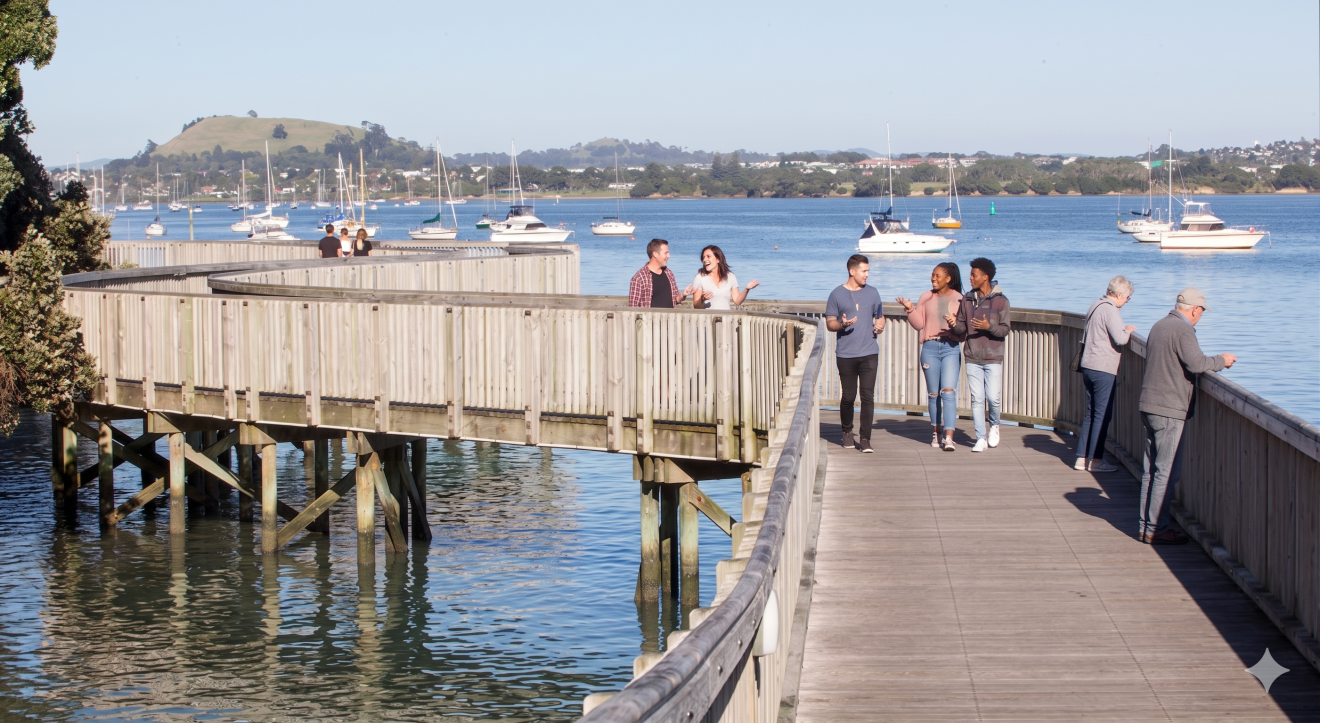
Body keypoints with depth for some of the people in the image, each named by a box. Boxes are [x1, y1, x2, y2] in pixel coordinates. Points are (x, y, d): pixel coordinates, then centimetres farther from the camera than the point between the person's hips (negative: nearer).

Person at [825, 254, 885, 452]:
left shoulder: (872, 293, 10)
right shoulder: (837, 294, 2)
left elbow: (880, 317, 18)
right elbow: (829, 323, 2)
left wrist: (880, 326, -4)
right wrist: (842, 324, -19)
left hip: (869, 354, 1)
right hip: (846, 354, -1)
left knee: (868, 396, -7)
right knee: (848, 397, 5)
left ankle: (865, 438, -6)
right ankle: (847, 431, 28)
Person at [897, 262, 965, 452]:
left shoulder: (958, 299, 2)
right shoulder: (926, 297, 9)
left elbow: (965, 326, 0)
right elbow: (919, 324, 7)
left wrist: (955, 324, -20)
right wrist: (910, 309, -7)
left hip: (951, 348, -3)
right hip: (930, 348, 3)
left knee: (948, 391, -13)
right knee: (933, 393, 8)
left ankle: (949, 438, -18)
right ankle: (937, 433, 21)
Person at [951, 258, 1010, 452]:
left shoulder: (1001, 301, -4)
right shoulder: (967, 299, 7)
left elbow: (1005, 330, -6)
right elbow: (961, 328, 10)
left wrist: (989, 326, -24)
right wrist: (955, 326, -13)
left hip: (993, 358, -3)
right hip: (972, 358, 3)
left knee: (993, 397, -6)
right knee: (977, 399, 1)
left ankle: (994, 425, 23)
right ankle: (981, 438, 7)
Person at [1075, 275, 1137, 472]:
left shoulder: (1095, 307, 14)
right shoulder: (1110, 310, -15)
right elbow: (1120, 338, -24)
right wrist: (1128, 331, -5)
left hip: (1088, 366, 9)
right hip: (1103, 368, -9)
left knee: (1091, 413, 12)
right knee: (1102, 415, -2)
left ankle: (1081, 458, 12)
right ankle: (1095, 460, 0)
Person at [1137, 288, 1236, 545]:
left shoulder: (1159, 325, 15)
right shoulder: (1183, 330, -14)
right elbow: (1196, 363, -24)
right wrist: (1221, 360, -8)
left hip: (1149, 406, 9)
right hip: (1170, 410, -9)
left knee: (1151, 470, 13)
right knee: (1167, 472, -5)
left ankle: (1145, 524, 16)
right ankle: (1155, 529, -4)